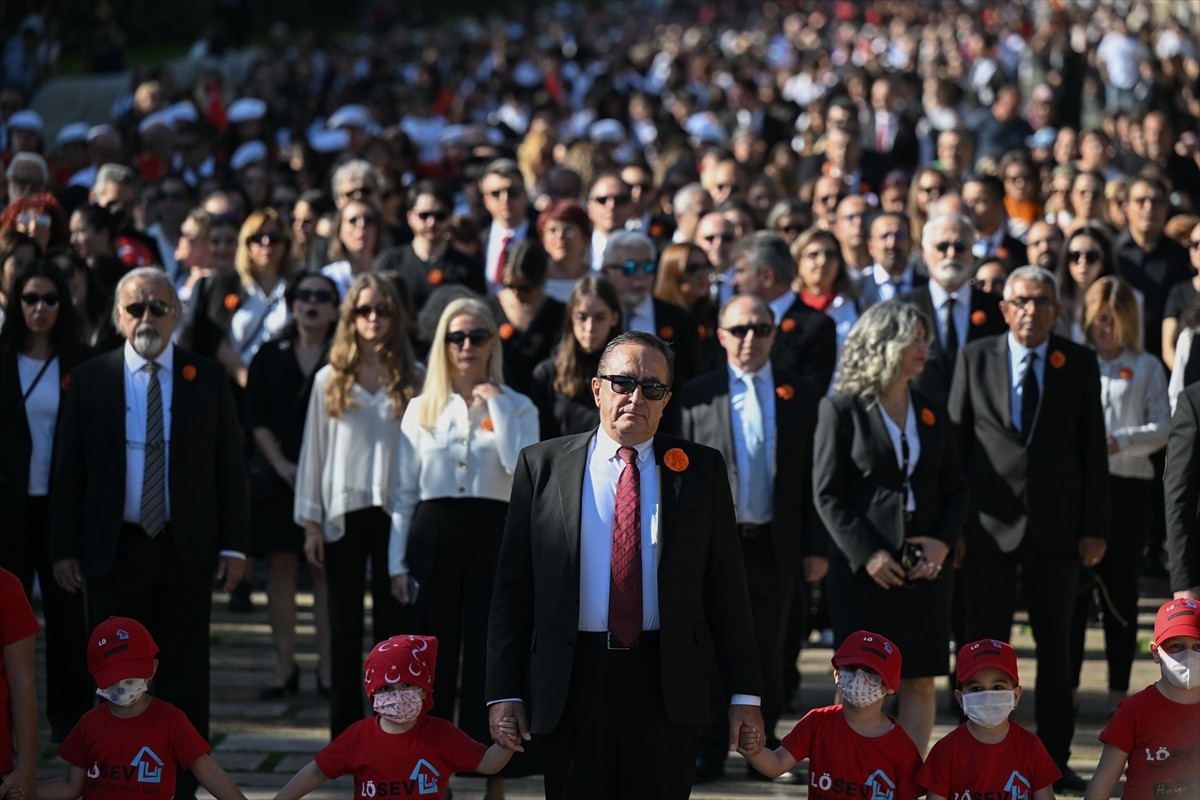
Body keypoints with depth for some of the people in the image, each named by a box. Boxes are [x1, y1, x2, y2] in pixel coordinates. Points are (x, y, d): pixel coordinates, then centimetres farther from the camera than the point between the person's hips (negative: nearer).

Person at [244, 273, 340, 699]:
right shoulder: (270, 357, 9)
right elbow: (255, 418, 4)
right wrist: (282, 464, -7)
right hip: (278, 476, 2)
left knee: (327, 570, -2)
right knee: (280, 568, 2)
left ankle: (327, 670, 1)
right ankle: (284, 668, 7)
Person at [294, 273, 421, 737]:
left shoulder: (413, 379, 3)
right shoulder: (330, 379, 6)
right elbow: (313, 450, 7)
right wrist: (311, 522, 3)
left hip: (396, 512, -1)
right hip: (343, 512, 1)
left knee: (394, 621, 1)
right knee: (344, 626, 5)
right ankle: (345, 729, 11)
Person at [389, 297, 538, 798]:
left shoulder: (517, 408, 4)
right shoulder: (422, 409, 9)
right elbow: (405, 493, 9)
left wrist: (497, 407, -11)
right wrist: (397, 562, 3)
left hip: (492, 535, -2)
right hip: (434, 535, 2)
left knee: (490, 657, -1)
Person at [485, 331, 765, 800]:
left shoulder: (701, 469, 7)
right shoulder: (542, 466, 6)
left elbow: (726, 585, 5)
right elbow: (513, 586, 5)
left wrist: (745, 693, 1)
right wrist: (505, 692, -1)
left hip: (667, 685, 0)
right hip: (573, 681, 0)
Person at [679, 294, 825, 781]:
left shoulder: (800, 395, 5)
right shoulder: (697, 395, 2)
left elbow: (814, 478, 4)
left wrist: (817, 547, 0)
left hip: (775, 545, 1)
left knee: (768, 654, 8)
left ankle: (763, 749, 17)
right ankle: (709, 750, 11)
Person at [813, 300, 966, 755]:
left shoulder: (931, 414, 12)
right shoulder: (841, 411, -3)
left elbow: (955, 488, 12)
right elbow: (827, 495, -6)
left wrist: (944, 542, -6)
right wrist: (866, 553, -15)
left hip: (924, 566, 4)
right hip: (863, 570, -4)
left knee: (920, 680, 3)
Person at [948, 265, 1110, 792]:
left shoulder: (1079, 363, 4)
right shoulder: (974, 358, 3)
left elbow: (1094, 448, 2)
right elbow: (956, 440, 2)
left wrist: (1095, 527, -3)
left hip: (1056, 525, 1)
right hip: (988, 523, 0)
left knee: (1055, 645, 7)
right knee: (986, 644, 4)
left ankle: (1054, 757, 15)